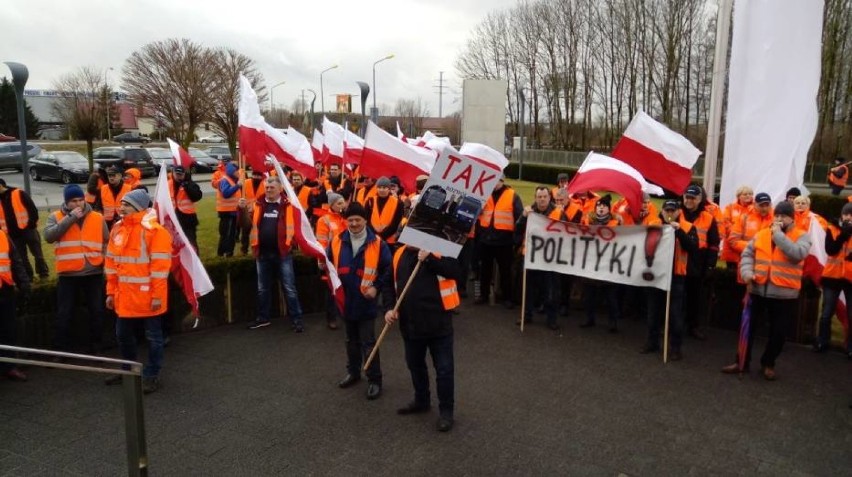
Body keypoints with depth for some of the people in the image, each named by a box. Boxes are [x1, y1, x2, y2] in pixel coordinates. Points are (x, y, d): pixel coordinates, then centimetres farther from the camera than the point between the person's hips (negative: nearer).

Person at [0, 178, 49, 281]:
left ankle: (43, 273, 13)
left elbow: (33, 208, -7)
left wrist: (32, 224, -12)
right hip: (13, 234, 5)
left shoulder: (19, 194, -4)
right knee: (21, 257, 9)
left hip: (27, 230, -5)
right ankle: (28, 276, 19)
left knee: (37, 253, 2)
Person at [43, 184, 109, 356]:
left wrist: (105, 259, 0)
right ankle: (61, 350, 18)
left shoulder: (98, 218, 4)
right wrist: (71, 218, -17)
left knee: (97, 312, 8)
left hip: (94, 273, 1)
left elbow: (107, 242, 13)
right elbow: (49, 236, -17)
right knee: (64, 314, 5)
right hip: (68, 274, -1)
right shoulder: (56, 217, 1)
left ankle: (95, 348, 22)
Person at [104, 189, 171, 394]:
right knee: (123, 335, 18)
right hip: (125, 296, 7)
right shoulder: (118, 229, 8)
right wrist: (111, 291, 12)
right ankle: (129, 369, 37)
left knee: (152, 336, 6)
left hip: (147, 297, -7)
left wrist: (157, 295, -17)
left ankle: (151, 375, 18)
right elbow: (111, 262, 13)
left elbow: (160, 265, -16)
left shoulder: (154, 230, -15)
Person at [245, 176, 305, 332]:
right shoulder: (258, 204, 8)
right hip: (263, 253, 4)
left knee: (289, 288, 1)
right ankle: (263, 317, 29)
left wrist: (291, 243, -17)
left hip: (282, 252, -4)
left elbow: (294, 225, -6)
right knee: (263, 288, 16)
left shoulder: (288, 205, -4)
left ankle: (297, 319, 8)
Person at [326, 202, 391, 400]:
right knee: (351, 340, 19)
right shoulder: (337, 242, -1)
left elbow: (388, 269, -4)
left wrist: (376, 287, -10)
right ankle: (353, 372, 35)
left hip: (366, 302, -4)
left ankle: (374, 379, 10)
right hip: (346, 300, 4)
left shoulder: (377, 243, -9)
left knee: (368, 342, 0)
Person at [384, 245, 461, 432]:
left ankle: (446, 410, 19)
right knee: (415, 365, 21)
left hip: (438, 322, -5)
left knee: (443, 368, 4)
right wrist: (390, 307, -1)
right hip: (410, 323, 5)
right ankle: (421, 401, 42)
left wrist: (429, 259, -30)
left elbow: (454, 271, -23)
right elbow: (391, 284, 12)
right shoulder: (399, 254, 5)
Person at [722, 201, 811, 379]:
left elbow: (797, 254, -22)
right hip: (758, 290, 3)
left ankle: (768, 364, 28)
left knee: (778, 332, 9)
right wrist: (747, 272, -10)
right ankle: (742, 362, 22)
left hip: (784, 294, -3)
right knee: (748, 326, 9)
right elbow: (747, 254, 8)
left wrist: (778, 234, -18)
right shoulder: (761, 234, 7)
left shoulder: (801, 236, -3)